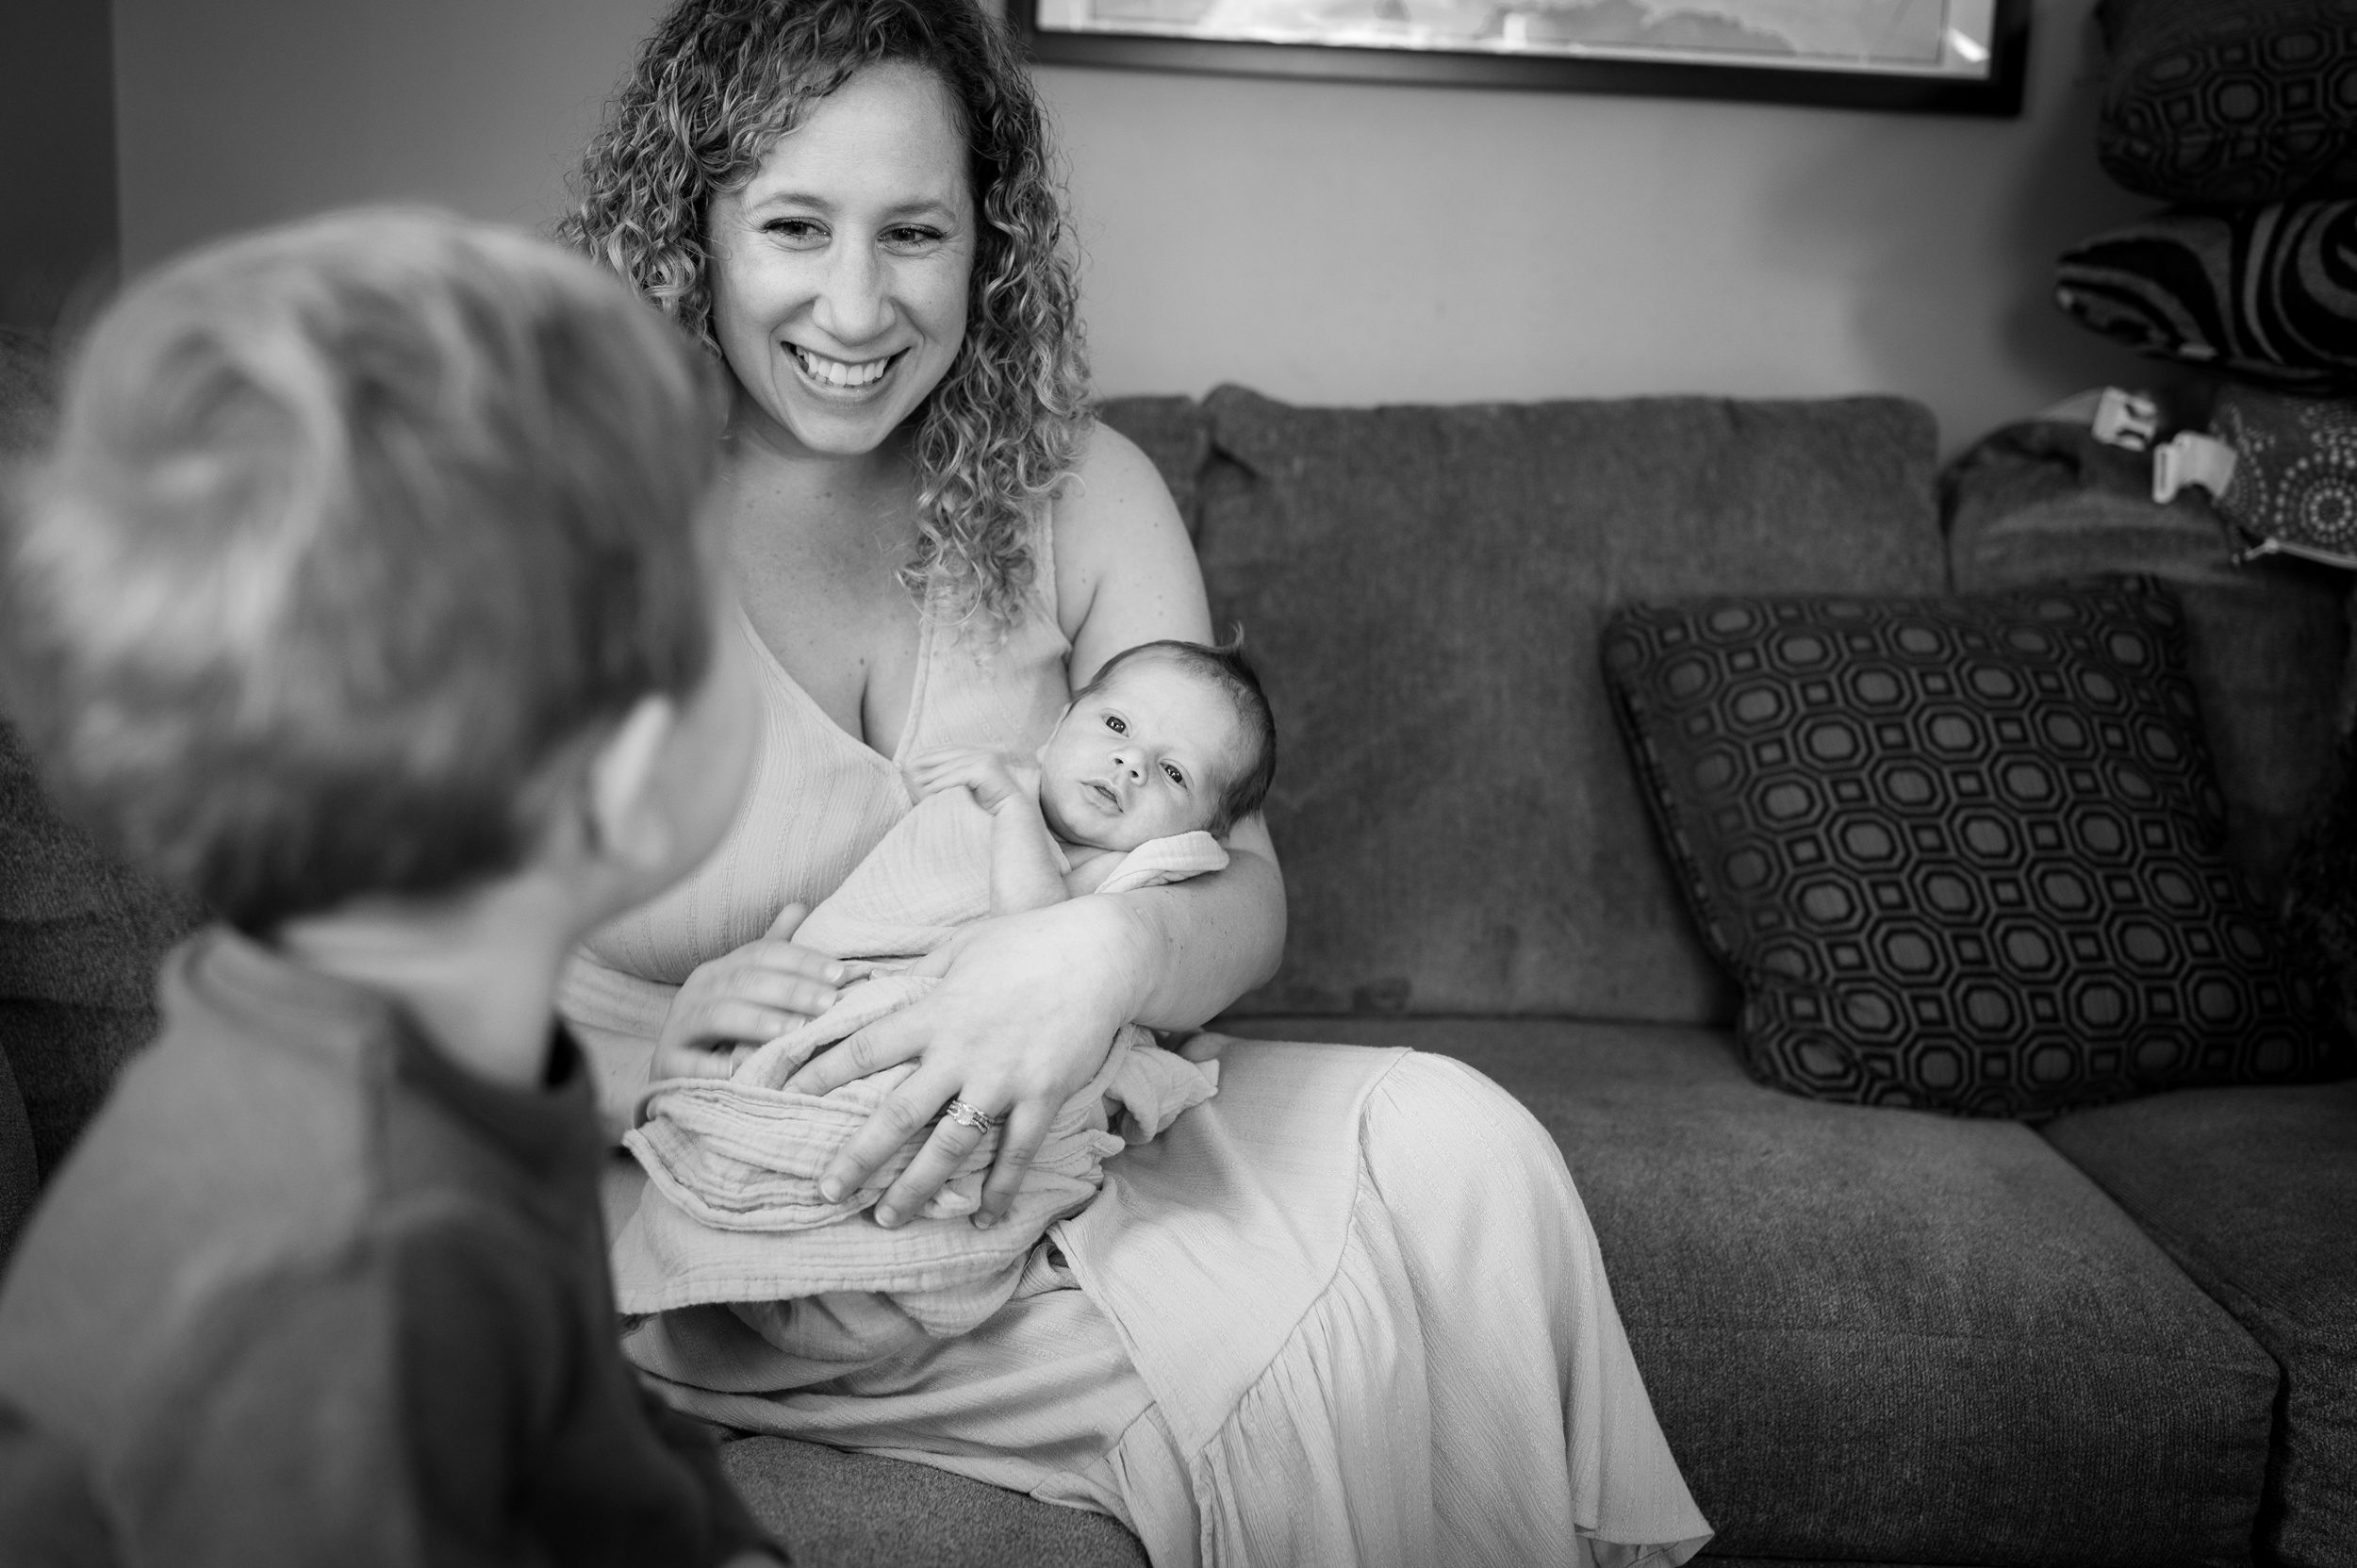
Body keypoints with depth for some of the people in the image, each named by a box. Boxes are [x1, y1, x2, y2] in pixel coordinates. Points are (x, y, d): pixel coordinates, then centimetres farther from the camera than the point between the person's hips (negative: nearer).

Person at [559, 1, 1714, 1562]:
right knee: (1309, 1347, -23)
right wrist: (648, 1041, -31)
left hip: (1045, 1134, 4)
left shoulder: (1080, 494, -1)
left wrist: (1115, 947, -28)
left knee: (1454, 1154, -17)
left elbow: (1242, 889, -5)